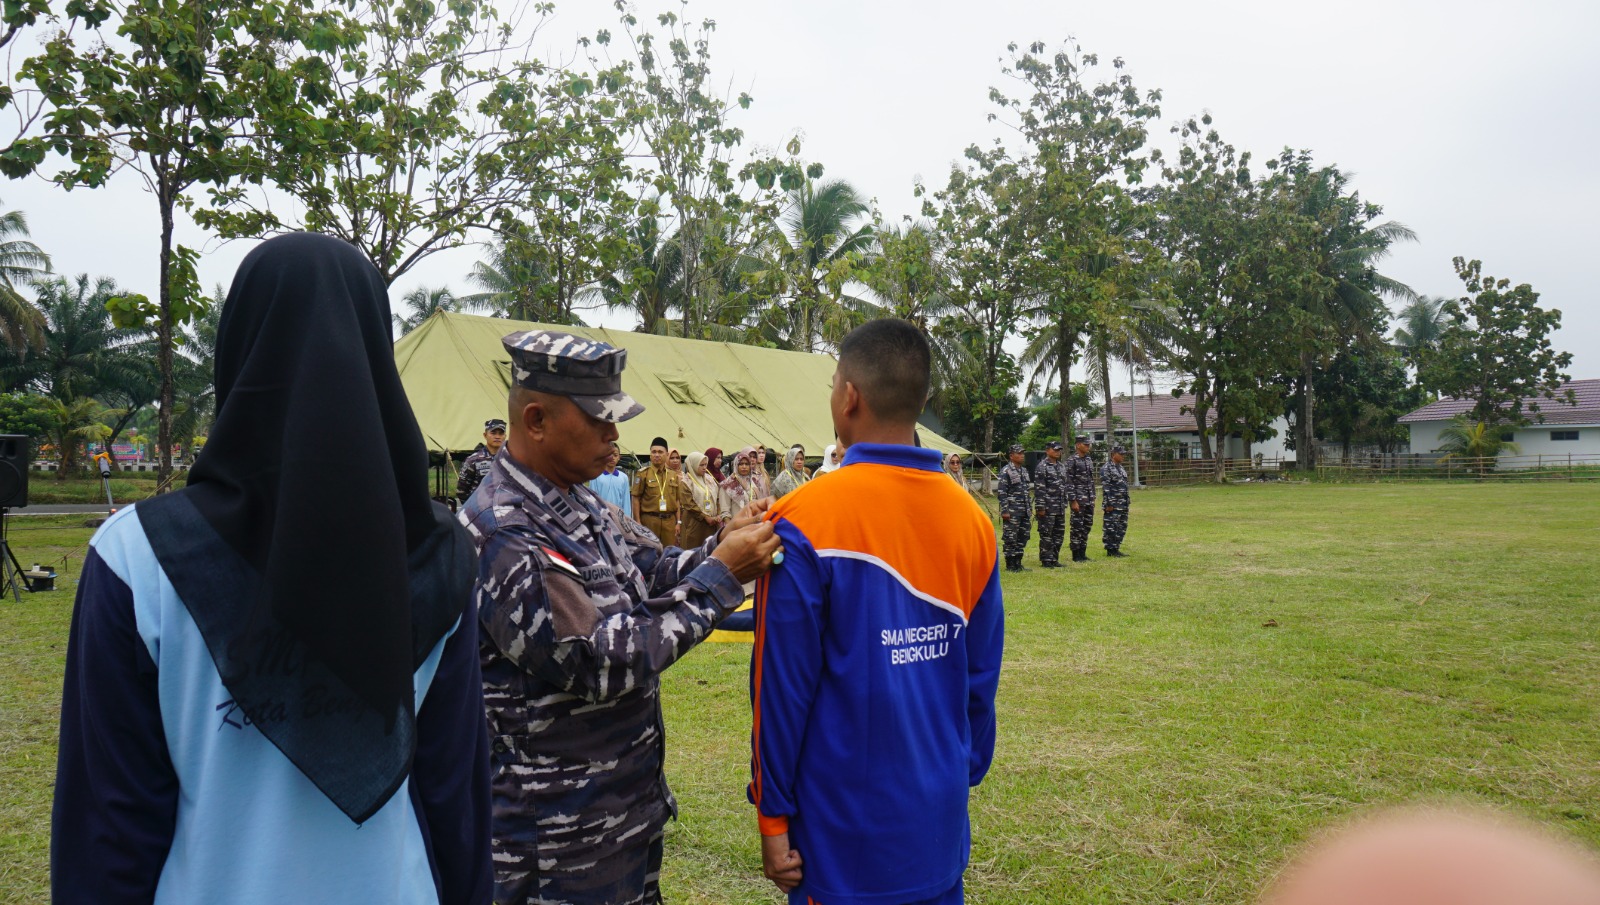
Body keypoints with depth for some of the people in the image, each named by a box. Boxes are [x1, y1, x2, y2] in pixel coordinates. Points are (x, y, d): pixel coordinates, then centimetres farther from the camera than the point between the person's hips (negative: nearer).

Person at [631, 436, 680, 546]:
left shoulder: (674, 475, 10)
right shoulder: (643, 473, -2)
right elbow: (636, 499, -2)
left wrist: (678, 522, 9)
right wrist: (638, 522, -7)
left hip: (670, 520, 4)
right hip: (649, 520, -4)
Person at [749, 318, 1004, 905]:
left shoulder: (806, 519, -16)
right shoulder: (972, 520, -2)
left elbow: (782, 686, -14)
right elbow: (981, 679, 3)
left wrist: (773, 815, -4)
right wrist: (962, 778, 16)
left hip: (844, 840, -4)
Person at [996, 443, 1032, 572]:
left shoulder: (1024, 471, 15)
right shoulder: (1006, 471, -9)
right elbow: (1001, 492, -13)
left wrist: (1029, 508, 17)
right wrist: (1004, 511, -17)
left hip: (1024, 512, 8)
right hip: (1012, 512, -8)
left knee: (1023, 537, 10)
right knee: (1010, 538, -3)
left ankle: (1018, 563, 18)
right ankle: (1010, 565, 3)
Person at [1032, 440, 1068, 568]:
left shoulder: (1061, 466, 15)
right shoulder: (1041, 467, -10)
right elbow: (1039, 489, -14)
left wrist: (1065, 504, 16)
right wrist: (1040, 507, -18)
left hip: (1060, 508, 8)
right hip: (1048, 508, -8)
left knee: (1059, 534, 10)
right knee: (1046, 535, -3)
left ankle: (1054, 559, 19)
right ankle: (1046, 560, 3)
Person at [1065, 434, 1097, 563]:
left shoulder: (1089, 461, 13)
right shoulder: (1072, 461, -10)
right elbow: (1069, 482, -14)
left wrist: (1093, 499, 15)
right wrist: (1073, 501, -18)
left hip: (1089, 500, 8)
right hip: (1078, 500, -8)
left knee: (1087, 526, 10)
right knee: (1077, 527, -3)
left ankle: (1083, 553, 18)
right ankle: (1076, 555, 3)